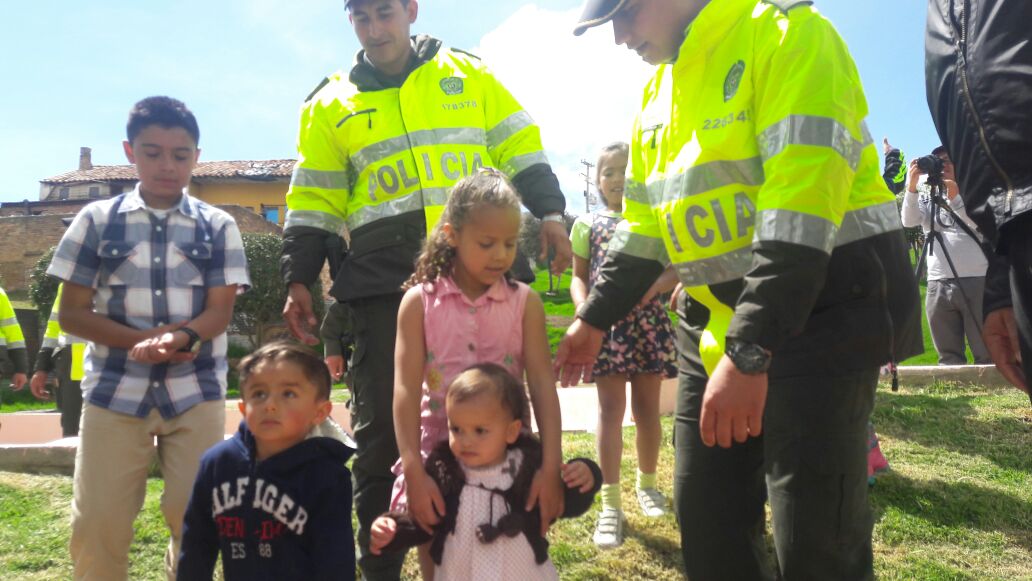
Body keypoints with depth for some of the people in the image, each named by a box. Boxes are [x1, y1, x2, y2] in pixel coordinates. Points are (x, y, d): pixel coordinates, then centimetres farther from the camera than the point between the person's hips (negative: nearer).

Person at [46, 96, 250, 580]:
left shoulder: (218, 226, 4)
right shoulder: (97, 220, 4)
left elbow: (219, 312, -1)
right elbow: (71, 313, 2)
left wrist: (184, 337, -23)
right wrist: (142, 340, -14)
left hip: (196, 392, 0)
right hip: (113, 391, 0)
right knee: (98, 522, 4)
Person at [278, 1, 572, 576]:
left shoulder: (469, 74, 12)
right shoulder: (331, 104, 13)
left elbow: (523, 150, 11)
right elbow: (316, 203, 11)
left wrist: (550, 215, -1)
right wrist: (299, 280, 4)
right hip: (386, 285, 0)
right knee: (383, 429, 3)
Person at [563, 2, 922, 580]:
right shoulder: (659, 93, 15)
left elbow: (801, 192, -23)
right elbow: (643, 222, 21)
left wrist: (750, 349, -29)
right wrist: (595, 318, 18)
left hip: (820, 309, -7)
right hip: (715, 322, 8)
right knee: (707, 514, 10)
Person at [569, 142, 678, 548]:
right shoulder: (587, 224, 9)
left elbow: (677, 269, 4)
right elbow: (579, 275, 8)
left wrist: (656, 284, -17)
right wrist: (583, 306, -12)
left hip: (649, 322, 1)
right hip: (605, 323, -1)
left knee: (647, 407, 10)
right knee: (611, 408, -3)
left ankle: (647, 482, 31)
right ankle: (610, 503, 2)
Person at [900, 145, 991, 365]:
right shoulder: (926, 197, 17)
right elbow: (908, 221, -3)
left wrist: (955, 199, -18)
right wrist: (912, 187, -15)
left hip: (977, 280, -2)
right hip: (938, 284, 2)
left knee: (986, 355, -4)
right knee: (948, 357, 4)